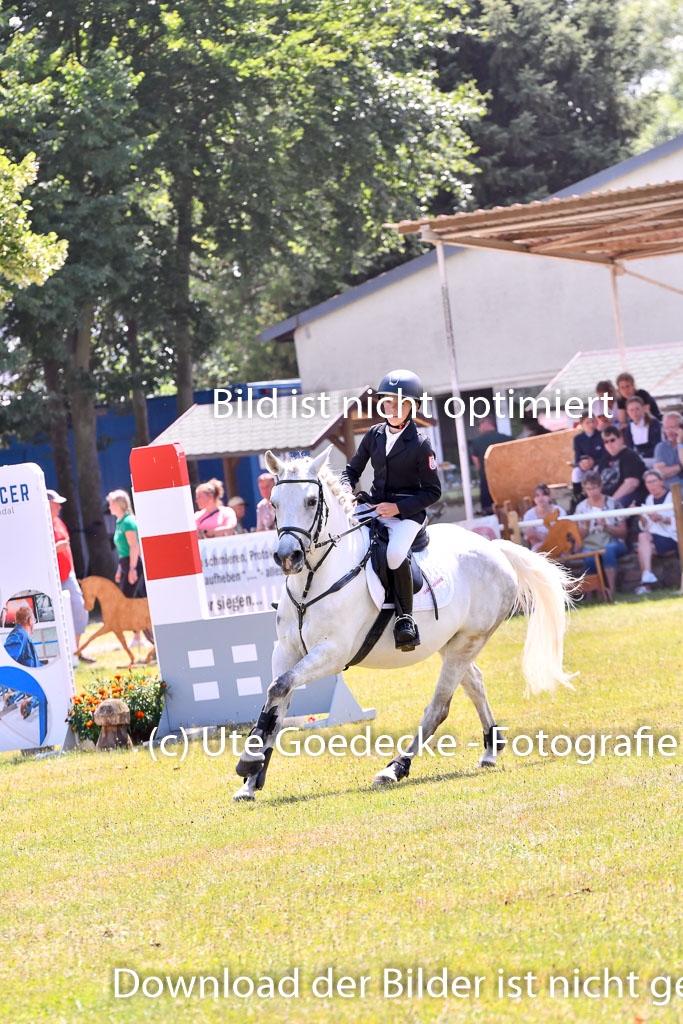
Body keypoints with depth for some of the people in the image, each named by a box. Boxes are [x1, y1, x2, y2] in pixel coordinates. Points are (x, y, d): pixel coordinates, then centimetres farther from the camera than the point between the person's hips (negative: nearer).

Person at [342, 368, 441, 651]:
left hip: (408, 514, -6)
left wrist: (398, 507, -16)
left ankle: (406, 619, -21)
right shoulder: (374, 435, 9)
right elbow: (353, 470, 18)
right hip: (374, 508, 6)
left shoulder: (420, 445, -7)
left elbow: (433, 491, -5)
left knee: (395, 554, -34)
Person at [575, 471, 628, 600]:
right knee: (589, 558, -36)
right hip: (590, 546, 1)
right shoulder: (581, 507, 11)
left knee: (608, 550, -39)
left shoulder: (612, 503, 5)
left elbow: (623, 532, 2)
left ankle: (612, 589, -42)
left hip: (613, 543, -1)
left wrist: (606, 526, -14)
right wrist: (585, 525, -11)